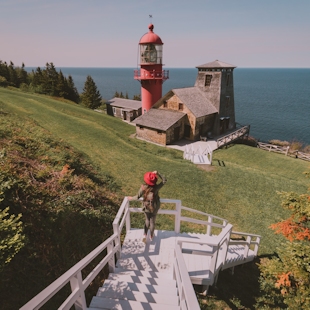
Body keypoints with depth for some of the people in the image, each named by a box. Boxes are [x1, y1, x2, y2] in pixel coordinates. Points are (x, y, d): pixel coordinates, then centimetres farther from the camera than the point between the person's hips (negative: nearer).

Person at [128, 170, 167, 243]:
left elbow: (137, 197, -15)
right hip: (154, 207, 0)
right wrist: (158, 173, -17)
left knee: (147, 220, 26)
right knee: (152, 222, 21)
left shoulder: (143, 187, -27)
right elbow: (164, 180, -14)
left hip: (146, 206, 0)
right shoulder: (156, 187, -28)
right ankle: (151, 237, 40)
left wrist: (131, 198, 3)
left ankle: (145, 235, 17)